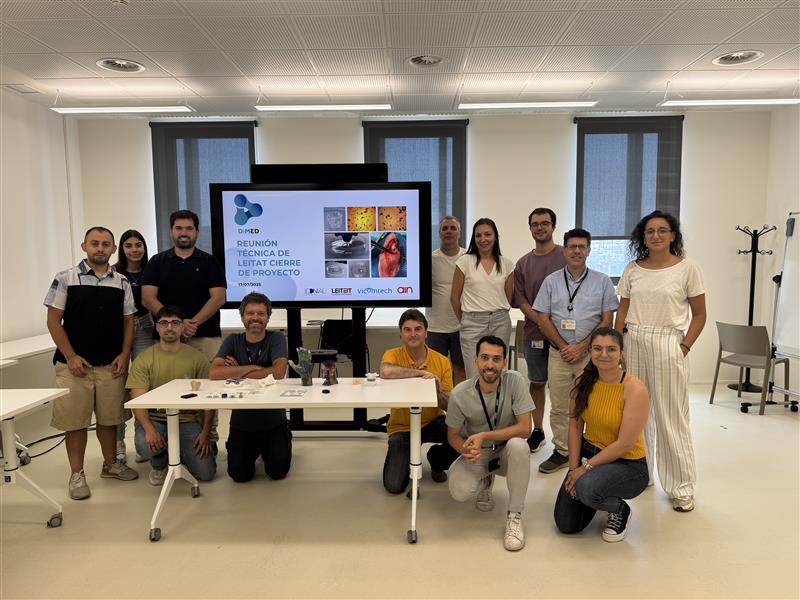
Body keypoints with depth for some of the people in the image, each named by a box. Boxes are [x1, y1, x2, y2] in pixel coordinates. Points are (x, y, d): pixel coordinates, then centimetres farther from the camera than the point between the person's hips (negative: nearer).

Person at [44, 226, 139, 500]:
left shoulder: (122, 283, 6)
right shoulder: (66, 279, -3)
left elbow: (128, 322, 9)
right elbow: (53, 321, -4)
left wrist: (124, 354, -2)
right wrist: (71, 357, -10)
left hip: (111, 364, 3)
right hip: (75, 364, -2)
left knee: (109, 418, 13)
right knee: (75, 420, 4)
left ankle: (111, 464, 30)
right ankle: (77, 474, 18)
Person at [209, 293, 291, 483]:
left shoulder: (276, 338, -8)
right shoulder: (233, 341, -2)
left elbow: (278, 373, -25)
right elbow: (214, 373, -16)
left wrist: (238, 372, -15)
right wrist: (252, 368, -20)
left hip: (273, 420, -2)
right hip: (241, 422, 2)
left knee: (278, 472, -5)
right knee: (240, 475, -4)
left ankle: (268, 450, 28)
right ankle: (253, 451, 28)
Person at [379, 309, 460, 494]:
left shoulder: (442, 361, -6)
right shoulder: (394, 355, -12)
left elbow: (449, 406, -6)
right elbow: (385, 371, -38)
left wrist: (438, 392, -27)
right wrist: (421, 372, -30)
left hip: (432, 423, 2)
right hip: (402, 427, -2)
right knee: (394, 486, -15)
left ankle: (436, 460, 8)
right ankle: (407, 461, 22)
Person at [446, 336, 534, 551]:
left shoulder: (515, 381, -20)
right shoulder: (460, 394, -17)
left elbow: (525, 428, -23)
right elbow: (453, 435, -4)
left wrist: (484, 436, -30)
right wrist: (465, 450, -28)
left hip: (507, 452, -1)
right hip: (477, 454, 1)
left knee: (518, 445, -35)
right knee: (459, 492, -26)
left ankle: (514, 515, -15)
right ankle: (485, 482, 15)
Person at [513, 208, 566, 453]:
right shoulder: (523, 264, 9)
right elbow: (521, 301, 4)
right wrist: (543, 322, -10)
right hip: (534, 333, 3)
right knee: (536, 382, 12)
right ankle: (537, 431, 25)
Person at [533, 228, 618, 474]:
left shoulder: (602, 281, 3)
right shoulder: (551, 281, 6)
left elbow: (607, 320, -1)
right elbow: (543, 319, 3)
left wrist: (581, 347, -10)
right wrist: (564, 346, -6)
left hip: (590, 353, -1)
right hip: (559, 353, 2)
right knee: (559, 407, 8)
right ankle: (561, 451, 20)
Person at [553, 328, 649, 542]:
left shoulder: (634, 388, -21)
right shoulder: (583, 382, -5)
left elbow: (624, 444, -20)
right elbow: (575, 426, -2)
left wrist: (586, 468, -17)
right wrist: (574, 468, -9)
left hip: (627, 464, -5)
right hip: (589, 453, 5)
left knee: (588, 488, -35)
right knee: (566, 524, 0)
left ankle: (620, 510, -1)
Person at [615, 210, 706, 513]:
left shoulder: (687, 268, -1)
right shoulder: (632, 269, 8)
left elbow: (699, 314, 2)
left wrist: (684, 347, -7)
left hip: (667, 345, -3)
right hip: (633, 343, 3)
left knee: (671, 417, 1)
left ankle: (682, 487, 14)